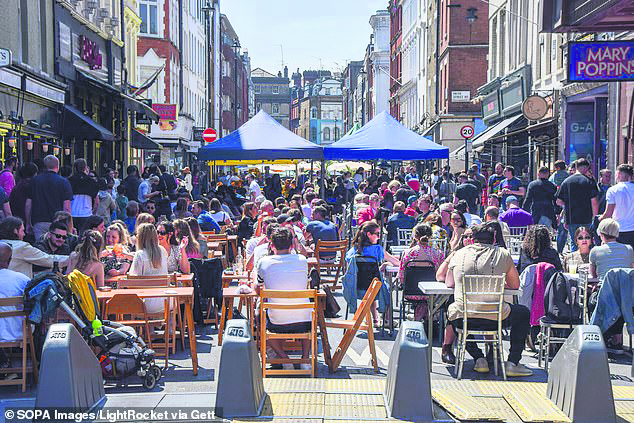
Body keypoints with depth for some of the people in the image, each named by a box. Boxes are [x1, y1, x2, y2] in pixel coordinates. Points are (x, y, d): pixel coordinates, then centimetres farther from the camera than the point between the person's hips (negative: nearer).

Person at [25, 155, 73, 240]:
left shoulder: (35, 180, 7)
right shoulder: (64, 182, -1)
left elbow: (28, 205, 7)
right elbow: (67, 208, -6)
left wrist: (28, 223, 16)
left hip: (38, 223, 2)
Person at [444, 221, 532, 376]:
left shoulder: (459, 254, 8)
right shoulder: (503, 254, 4)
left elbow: (449, 283, 22)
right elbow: (515, 285, 16)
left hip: (462, 319, 1)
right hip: (494, 318, -1)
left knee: (451, 310, 37)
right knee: (524, 314, 27)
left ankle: (479, 358, 25)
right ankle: (512, 362, 20)